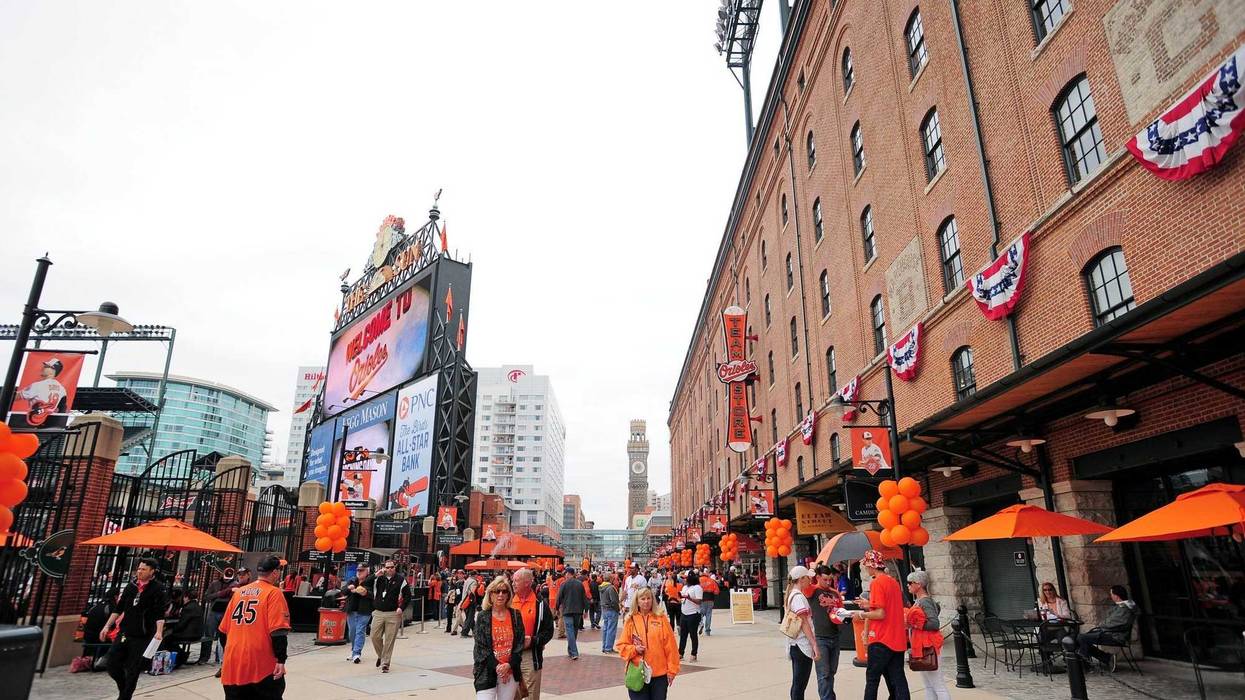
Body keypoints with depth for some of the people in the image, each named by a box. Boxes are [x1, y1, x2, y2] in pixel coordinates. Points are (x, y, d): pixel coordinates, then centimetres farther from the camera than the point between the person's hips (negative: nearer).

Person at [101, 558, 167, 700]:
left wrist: (159, 632, -27)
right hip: (124, 633, 5)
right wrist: (107, 626, 10)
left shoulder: (158, 589, -10)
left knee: (132, 671, 2)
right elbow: (119, 608, 15)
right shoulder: (131, 585, 6)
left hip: (143, 637, -5)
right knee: (112, 664, 7)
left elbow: (160, 613, -16)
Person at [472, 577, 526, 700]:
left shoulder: (516, 615, 4)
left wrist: (509, 665, -10)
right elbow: (480, 646, -4)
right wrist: (496, 666, -12)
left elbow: (520, 643, 3)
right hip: (487, 672, -2)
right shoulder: (482, 617, 0)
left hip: (510, 671, 2)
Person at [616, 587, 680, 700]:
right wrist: (634, 649, -12)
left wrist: (672, 670, -3)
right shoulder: (630, 620, 0)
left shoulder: (661, 618, -1)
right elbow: (621, 645, 5)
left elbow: (670, 646, -1)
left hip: (660, 674, 0)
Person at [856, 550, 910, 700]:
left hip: (881, 640, -7)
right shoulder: (894, 582, 11)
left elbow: (880, 614, -19)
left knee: (872, 679, 4)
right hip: (898, 640, 7)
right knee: (898, 679, 8)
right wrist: (870, 605, 16)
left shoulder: (876, 582, -14)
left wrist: (861, 614, -4)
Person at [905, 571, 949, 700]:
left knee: (938, 686, -5)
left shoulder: (925, 601, -16)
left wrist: (915, 625, -20)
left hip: (927, 647, -10)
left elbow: (935, 624, -23)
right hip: (921, 647, 10)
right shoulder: (918, 601, 12)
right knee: (929, 686, 14)